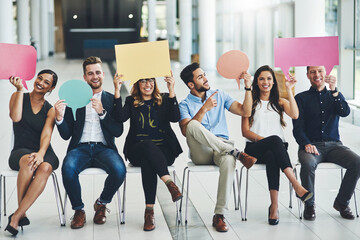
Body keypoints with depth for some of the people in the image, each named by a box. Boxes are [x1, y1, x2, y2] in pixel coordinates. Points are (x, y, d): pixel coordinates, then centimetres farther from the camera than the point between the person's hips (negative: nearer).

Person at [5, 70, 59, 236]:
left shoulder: (50, 110, 9)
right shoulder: (18, 96, 8)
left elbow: (46, 135, -8)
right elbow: (15, 117, -13)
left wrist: (40, 153, -28)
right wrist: (20, 89, -9)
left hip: (44, 152, 1)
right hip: (20, 152, -1)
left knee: (44, 168, -35)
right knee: (28, 162, -38)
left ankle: (16, 216, -31)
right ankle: (22, 214, -28)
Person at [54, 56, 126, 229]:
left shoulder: (112, 99, 13)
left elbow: (118, 131, 2)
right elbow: (66, 134, 8)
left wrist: (102, 112, -12)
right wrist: (59, 117, -12)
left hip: (104, 148, 0)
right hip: (80, 148, 0)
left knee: (119, 170, -32)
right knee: (68, 168, -35)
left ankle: (101, 203, 0)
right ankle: (78, 210, -8)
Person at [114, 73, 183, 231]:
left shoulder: (164, 100, 14)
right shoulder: (131, 101, 13)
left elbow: (175, 118, -6)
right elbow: (121, 117, -8)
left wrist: (171, 91, -14)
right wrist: (117, 91, -12)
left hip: (163, 150, 1)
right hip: (137, 151, -1)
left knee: (147, 161, -35)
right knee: (148, 146, -38)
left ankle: (149, 210, -40)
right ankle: (169, 182, -45)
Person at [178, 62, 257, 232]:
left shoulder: (219, 95, 16)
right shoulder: (185, 105, 6)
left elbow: (245, 112, 8)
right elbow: (185, 130, -14)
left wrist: (248, 87, -2)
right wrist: (204, 109, -20)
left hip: (222, 148, 2)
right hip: (201, 153, -2)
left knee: (228, 161, -37)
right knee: (193, 125, -34)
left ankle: (219, 215, -32)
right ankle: (236, 153, -30)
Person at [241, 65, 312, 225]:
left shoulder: (280, 102, 19)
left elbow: (295, 115, -4)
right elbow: (245, 131, 5)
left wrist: (289, 90, -3)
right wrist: (261, 139, -13)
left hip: (277, 148, 1)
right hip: (254, 149, -1)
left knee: (271, 156, -39)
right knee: (275, 140, -38)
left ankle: (274, 206, -47)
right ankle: (297, 186, -50)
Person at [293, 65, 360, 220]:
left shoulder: (335, 96, 17)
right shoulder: (301, 98, 9)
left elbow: (345, 112, -5)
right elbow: (298, 128, 0)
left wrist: (333, 90, -17)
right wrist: (306, 144, -19)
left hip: (334, 145, 3)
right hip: (311, 145, -2)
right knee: (308, 163, -37)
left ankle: (342, 202, -6)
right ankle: (309, 205, -14)